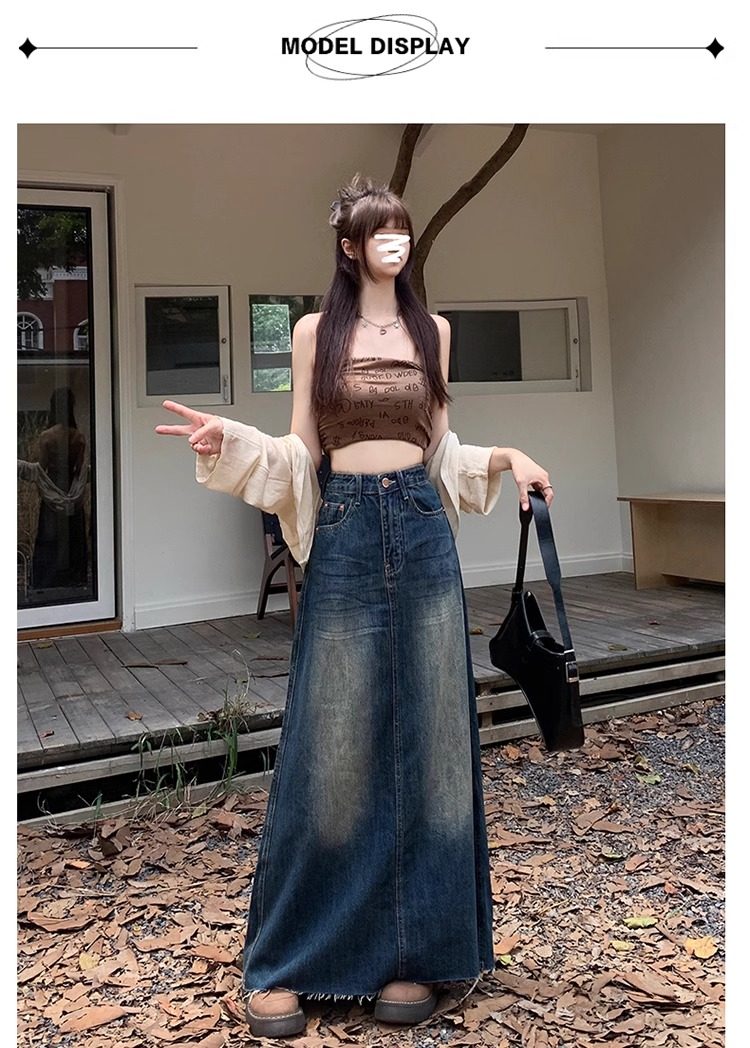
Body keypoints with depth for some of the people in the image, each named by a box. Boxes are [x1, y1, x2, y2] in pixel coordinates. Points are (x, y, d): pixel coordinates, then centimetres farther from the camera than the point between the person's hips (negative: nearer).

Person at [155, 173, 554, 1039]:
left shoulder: (432, 329, 13)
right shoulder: (315, 330, 6)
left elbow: (438, 442, 16)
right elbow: (301, 451, 3)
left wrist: (507, 457, 3)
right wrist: (228, 442, -12)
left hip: (424, 532, 3)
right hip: (345, 534, -2)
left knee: (427, 735, 5)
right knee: (331, 744, 0)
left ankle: (416, 947, 21)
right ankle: (285, 962, 17)